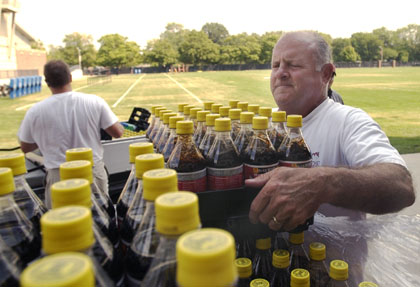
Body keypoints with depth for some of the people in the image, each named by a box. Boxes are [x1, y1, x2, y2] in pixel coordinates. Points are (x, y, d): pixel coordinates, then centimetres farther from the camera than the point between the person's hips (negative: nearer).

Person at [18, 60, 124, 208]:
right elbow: (118, 133, -4)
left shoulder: (35, 112, -8)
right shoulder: (95, 102, -9)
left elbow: (25, 148, 5)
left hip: (59, 176, -1)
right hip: (93, 172, 1)